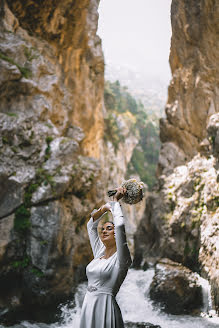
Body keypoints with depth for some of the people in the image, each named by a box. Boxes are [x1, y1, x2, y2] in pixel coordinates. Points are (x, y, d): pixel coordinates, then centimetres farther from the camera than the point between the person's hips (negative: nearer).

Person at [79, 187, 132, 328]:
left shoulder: (120, 259, -7)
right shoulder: (99, 253, 13)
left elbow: (120, 225, -22)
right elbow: (91, 225, 21)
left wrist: (116, 202, -8)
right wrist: (106, 207, 10)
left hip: (105, 307, -7)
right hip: (88, 306, 7)